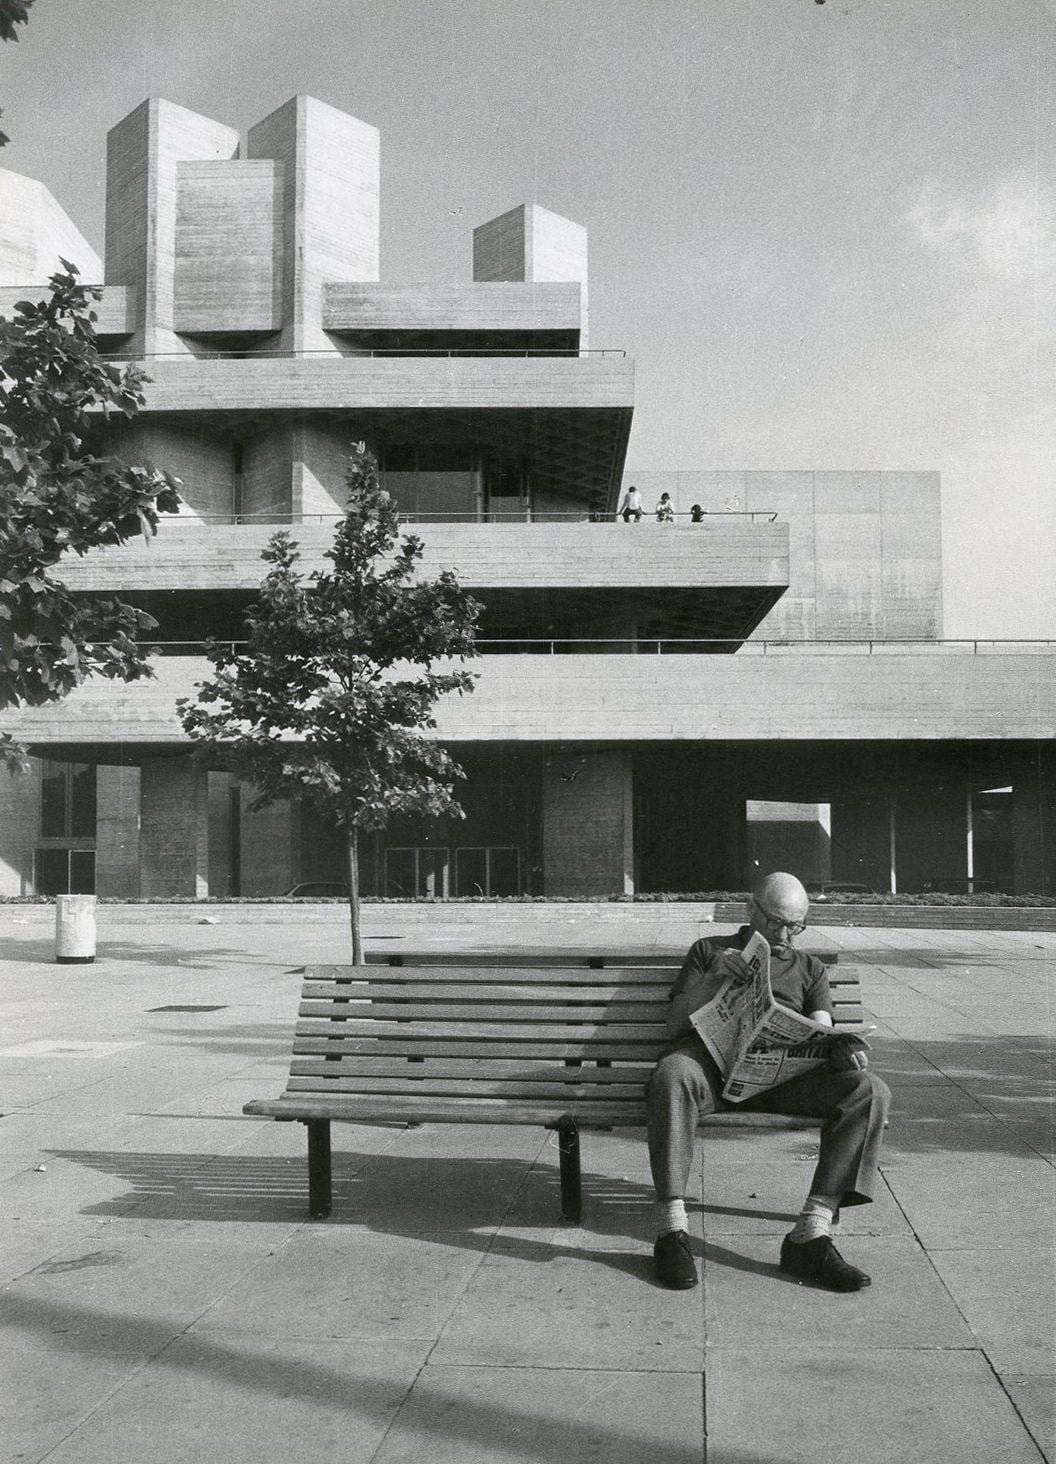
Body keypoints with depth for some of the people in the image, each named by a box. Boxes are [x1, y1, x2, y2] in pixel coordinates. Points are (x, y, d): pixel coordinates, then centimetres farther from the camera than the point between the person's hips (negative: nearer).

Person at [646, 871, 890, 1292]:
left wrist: (843, 1045, -11)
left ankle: (811, 1233, -28)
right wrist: (713, 977, -4)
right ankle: (672, 1230, -33)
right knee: (671, 1074, -39)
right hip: (711, 1057, -2)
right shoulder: (708, 951, 25)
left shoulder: (809, 969, 31)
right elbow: (675, 1025, 14)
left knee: (869, 1091, -25)